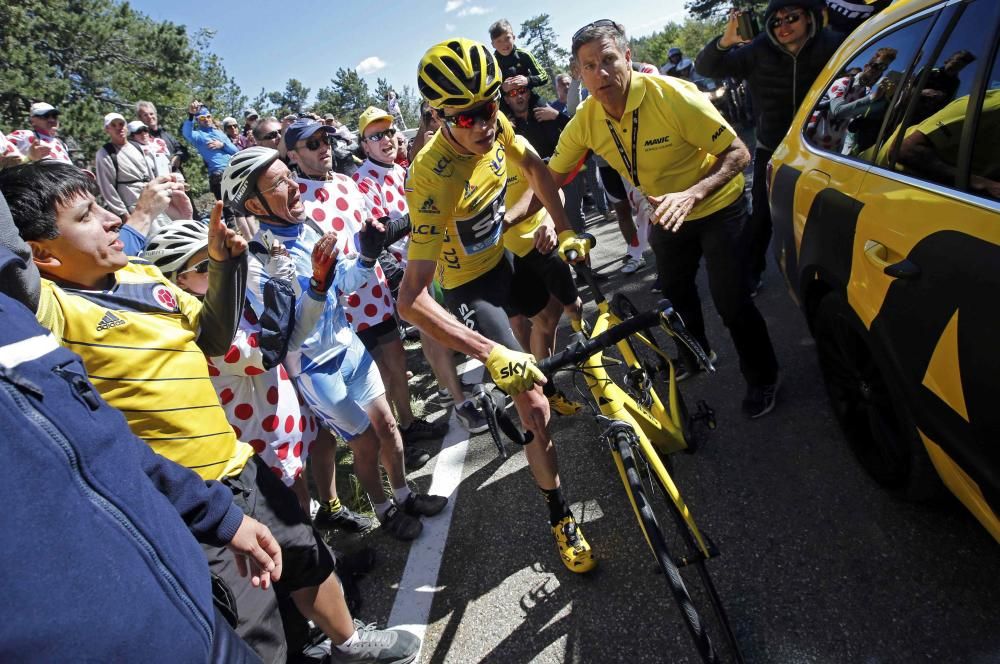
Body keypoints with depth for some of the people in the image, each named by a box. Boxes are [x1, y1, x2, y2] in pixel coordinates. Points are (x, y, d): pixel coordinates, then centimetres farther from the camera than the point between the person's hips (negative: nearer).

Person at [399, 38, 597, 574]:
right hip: (469, 287, -7)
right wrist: (492, 354, -50)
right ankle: (559, 514, 9)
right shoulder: (434, 176, -36)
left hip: (504, 256, 7)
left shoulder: (494, 125, -16)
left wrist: (565, 231, -5)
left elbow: (534, 168, 7)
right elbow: (411, 298, -43)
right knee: (534, 408, -12)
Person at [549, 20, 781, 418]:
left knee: (731, 302, -7)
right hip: (665, 214, 5)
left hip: (717, 208, -5)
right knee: (675, 293, 19)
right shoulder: (585, 120, -16)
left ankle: (763, 379, 18)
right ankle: (694, 358, 47)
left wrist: (691, 194, -43)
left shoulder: (672, 95, -30)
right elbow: (552, 175, -4)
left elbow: (737, 153, -27)